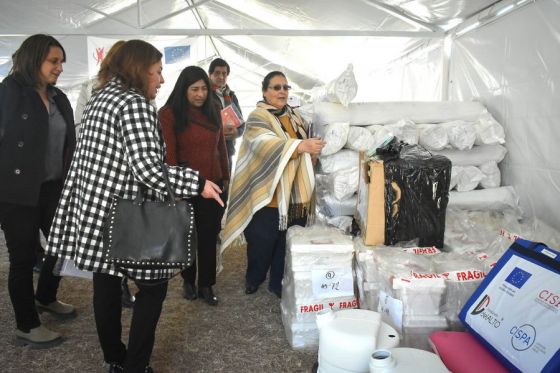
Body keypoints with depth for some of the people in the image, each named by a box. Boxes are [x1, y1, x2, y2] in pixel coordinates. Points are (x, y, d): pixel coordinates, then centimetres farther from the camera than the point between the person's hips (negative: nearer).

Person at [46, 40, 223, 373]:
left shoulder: (100, 98, 13)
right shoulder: (134, 104, -16)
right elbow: (147, 168, -25)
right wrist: (197, 183, -19)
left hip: (94, 209, 10)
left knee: (107, 284, 17)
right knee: (153, 286, 5)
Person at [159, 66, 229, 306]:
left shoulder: (212, 112, 7)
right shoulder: (169, 114, -9)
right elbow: (168, 153, -13)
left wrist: (225, 177, 11)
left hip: (213, 184, 4)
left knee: (209, 236, 9)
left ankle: (206, 285, 22)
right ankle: (188, 280, 33)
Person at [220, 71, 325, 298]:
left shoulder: (295, 118, 14)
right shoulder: (257, 118, -7)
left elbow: (304, 154, 27)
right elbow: (266, 145, -28)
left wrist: (312, 151, 3)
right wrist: (300, 145, -40)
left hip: (294, 195, 6)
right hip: (266, 194, -5)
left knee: (289, 245, 9)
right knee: (262, 243, 4)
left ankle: (279, 284, 27)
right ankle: (253, 279, 30)